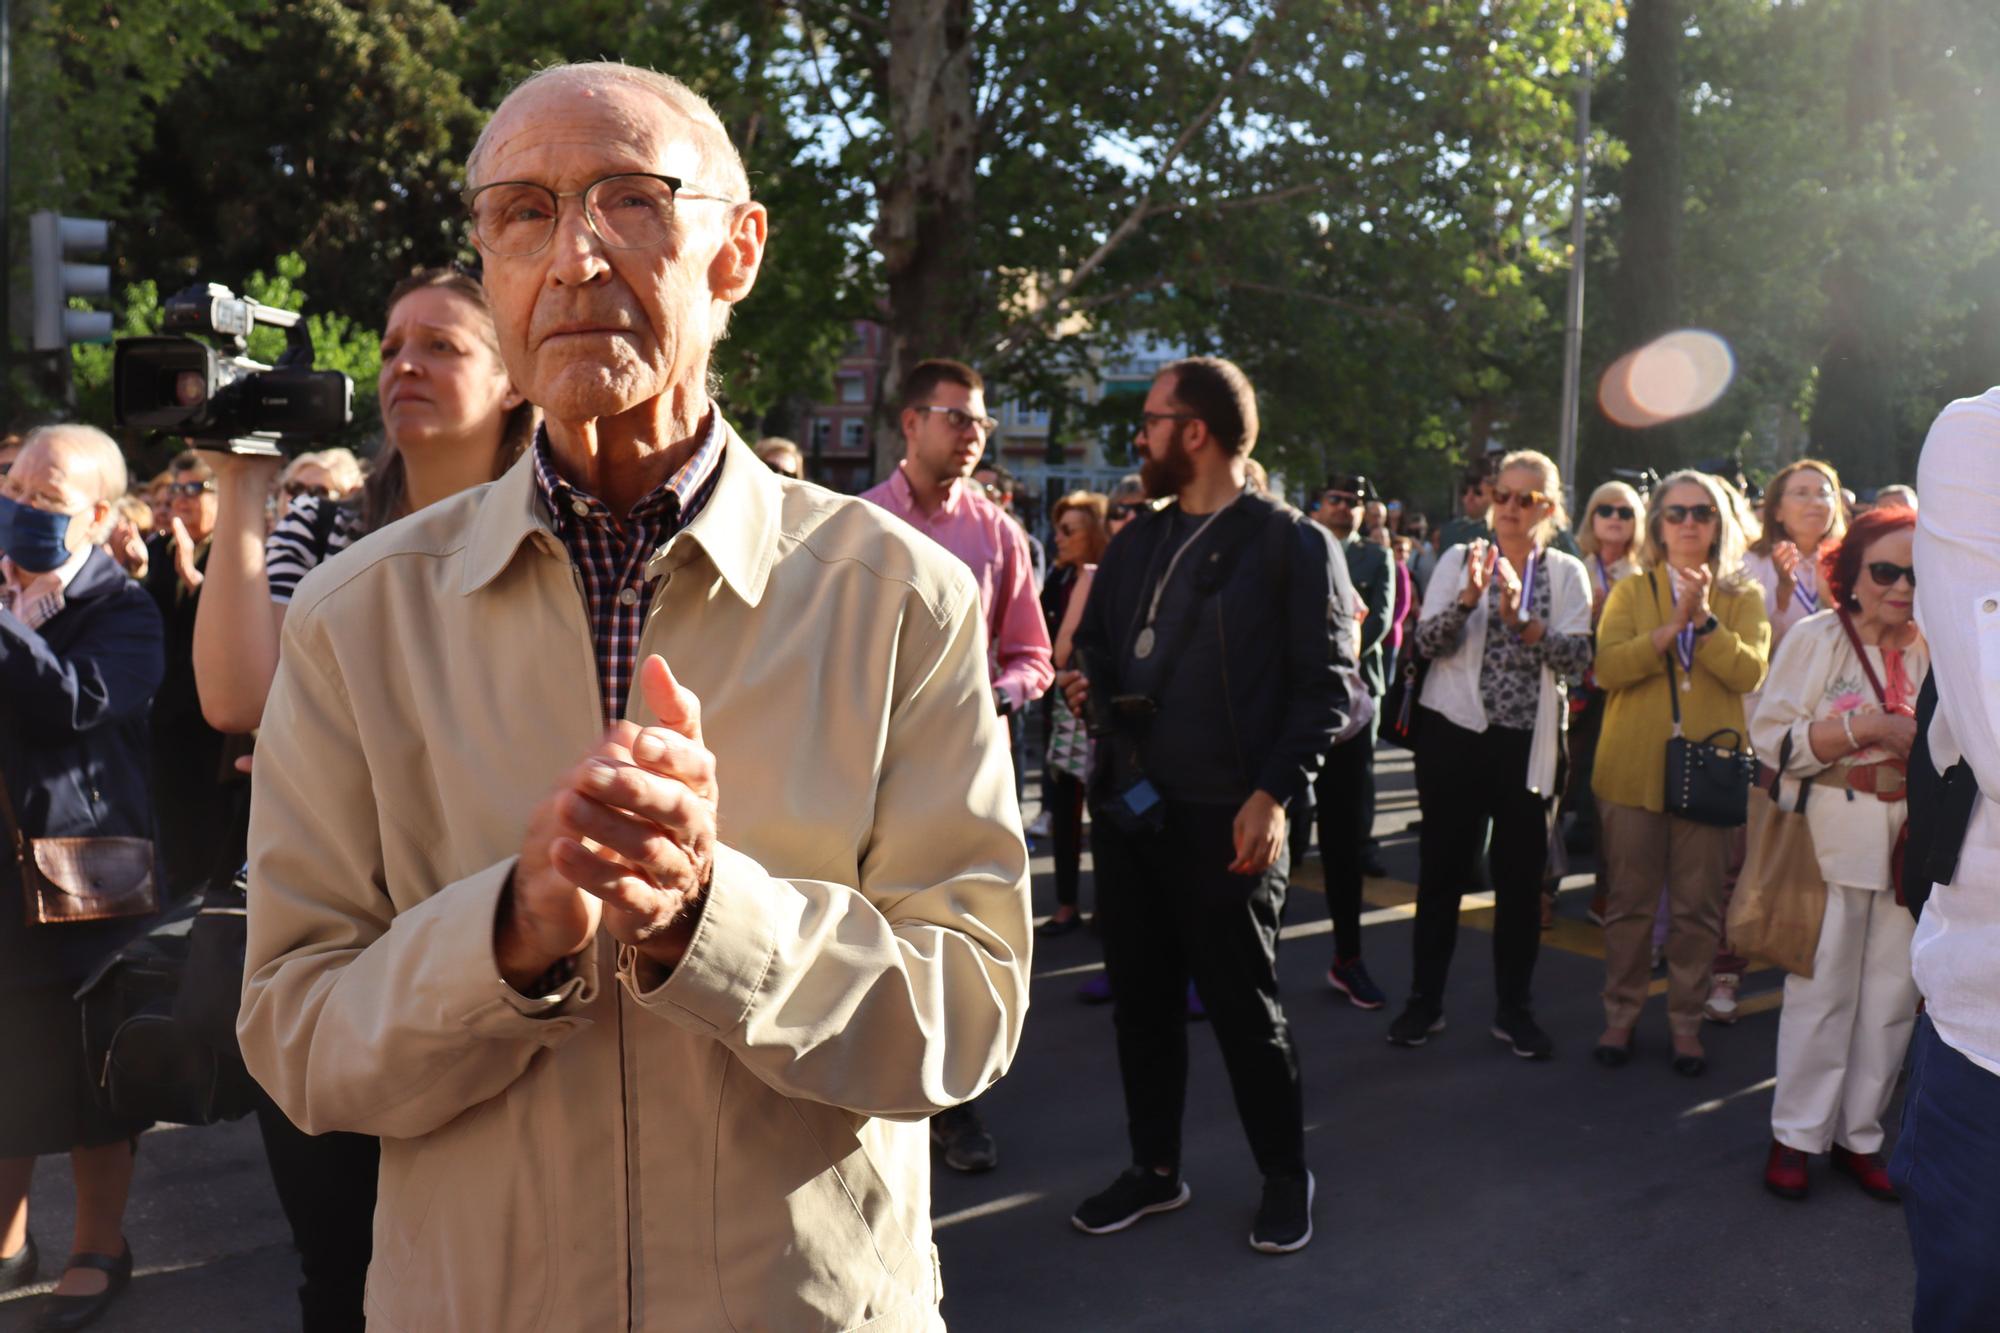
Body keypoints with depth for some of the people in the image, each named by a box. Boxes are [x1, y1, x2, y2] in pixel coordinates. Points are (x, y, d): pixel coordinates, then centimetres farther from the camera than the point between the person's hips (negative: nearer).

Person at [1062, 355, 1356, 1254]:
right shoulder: (1138, 541, 14)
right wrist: (1089, 684, 0)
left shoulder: (1293, 545, -6)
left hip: (1224, 818, -6)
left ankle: (1286, 1178, 27)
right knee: (1139, 995, 14)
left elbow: (1328, 686, -9)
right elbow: (1096, 639, 23)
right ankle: (1155, 1168, 31)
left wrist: (1272, 793, -18)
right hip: (1126, 806, 6)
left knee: (1242, 1003, 5)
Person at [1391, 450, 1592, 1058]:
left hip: (1529, 742, 1)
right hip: (1454, 731, -1)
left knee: (1521, 876, 7)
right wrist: (1469, 597, -24)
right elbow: (1426, 642, -9)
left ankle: (1514, 1008, 20)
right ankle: (1425, 1001, 17)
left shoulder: (1567, 573, 3)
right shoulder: (1459, 560, 1)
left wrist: (1521, 617, -22)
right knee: (1442, 869, 5)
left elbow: (1577, 657, -9)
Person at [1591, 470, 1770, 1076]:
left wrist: (1704, 620, -18)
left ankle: (1686, 1020, 20)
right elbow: (1608, 666, -10)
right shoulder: (1630, 591, 7)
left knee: (1698, 909, 6)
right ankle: (1621, 1014, 21)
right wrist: (1674, 625, -17)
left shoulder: (1741, 598, 8)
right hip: (1633, 768, 0)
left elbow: (1749, 672, -9)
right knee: (1628, 902, 8)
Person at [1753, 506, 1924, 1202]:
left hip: (1908, 842, 4)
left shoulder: (1929, 649, 8)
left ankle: (1859, 1133, 22)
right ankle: (1797, 1134, 15)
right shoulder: (1816, 637, -3)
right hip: (1833, 837, -4)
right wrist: (1866, 729, -17)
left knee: (1892, 995, 7)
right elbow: (1773, 739, -10)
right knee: (1822, 993, 0)